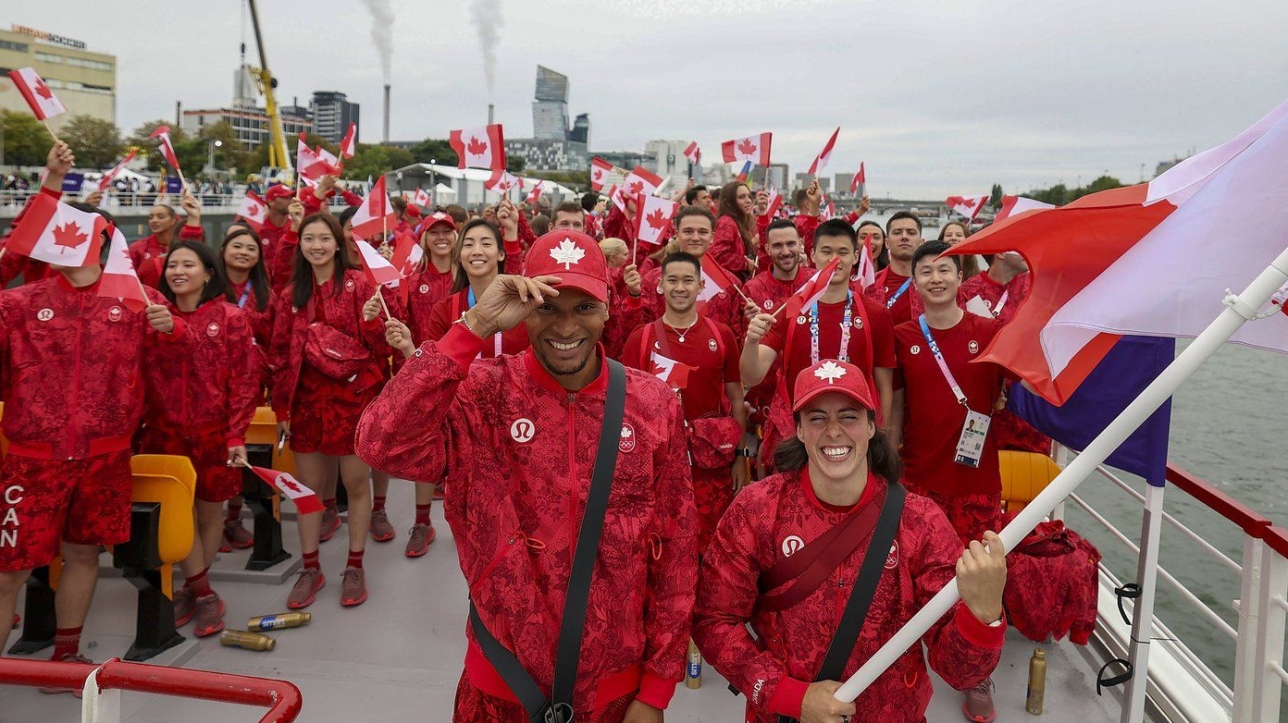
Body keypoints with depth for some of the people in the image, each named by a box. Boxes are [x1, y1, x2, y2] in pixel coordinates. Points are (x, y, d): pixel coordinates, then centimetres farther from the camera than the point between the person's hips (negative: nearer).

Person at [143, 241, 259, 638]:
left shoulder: (230, 317, -4)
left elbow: (245, 380, -5)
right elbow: (140, 376, 5)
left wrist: (237, 435, -10)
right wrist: (137, 428, -2)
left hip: (213, 433, -2)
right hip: (165, 433, 2)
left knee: (210, 511, 8)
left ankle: (191, 588, 26)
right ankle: (204, 594, 15)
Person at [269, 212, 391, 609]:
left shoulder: (358, 284, -4)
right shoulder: (291, 294, 7)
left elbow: (380, 348, -7)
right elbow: (280, 354, 10)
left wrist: (372, 322, -27)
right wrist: (281, 408, 8)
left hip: (353, 396, -3)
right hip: (307, 399, 4)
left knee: (356, 484, 6)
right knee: (308, 485, 10)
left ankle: (354, 567, 20)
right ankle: (310, 568, 24)